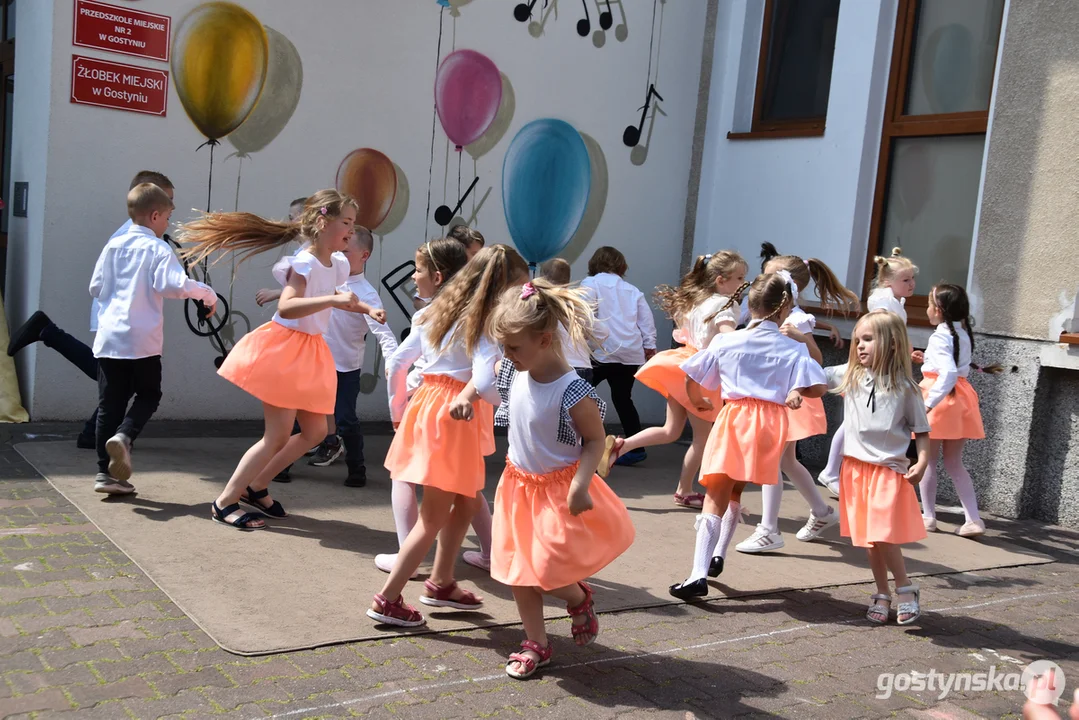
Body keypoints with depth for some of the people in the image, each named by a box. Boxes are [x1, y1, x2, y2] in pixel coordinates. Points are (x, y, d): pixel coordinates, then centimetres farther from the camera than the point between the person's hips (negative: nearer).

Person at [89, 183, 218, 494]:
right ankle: (123, 436, -13)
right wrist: (207, 293, -6)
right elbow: (173, 285, -20)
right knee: (148, 394, 14)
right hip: (142, 340, -5)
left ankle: (105, 472, 9)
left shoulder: (114, 245, 8)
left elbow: (95, 288, 11)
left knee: (110, 402, 8)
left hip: (109, 337, 5)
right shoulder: (158, 249, -6)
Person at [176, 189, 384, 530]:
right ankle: (224, 502, 7)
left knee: (315, 430, 11)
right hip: (284, 349, -9)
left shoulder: (338, 264, 7)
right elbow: (286, 308, -35)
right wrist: (333, 299, -41)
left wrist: (367, 309, 15)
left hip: (310, 352, 9)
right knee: (278, 436, -6)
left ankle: (257, 486, 25)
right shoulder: (303, 264, -19)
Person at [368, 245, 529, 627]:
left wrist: (398, 410, 21)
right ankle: (387, 600, 7)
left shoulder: (437, 312, 11)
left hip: (426, 403, 8)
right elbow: (484, 382, -27)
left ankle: (440, 583, 33)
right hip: (454, 419, -8)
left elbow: (396, 362, 13)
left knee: (465, 502, 23)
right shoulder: (489, 325, -10)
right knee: (434, 517, 3)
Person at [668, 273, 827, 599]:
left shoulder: (725, 341, 2)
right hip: (770, 423, 1)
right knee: (736, 492, 21)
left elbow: (691, 382, 6)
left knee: (716, 496, -2)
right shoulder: (794, 349, 0)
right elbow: (818, 388, -6)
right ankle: (715, 558, 30)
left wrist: (699, 403, 27)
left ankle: (699, 574, -14)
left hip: (733, 418, -1)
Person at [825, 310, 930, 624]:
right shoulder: (850, 375, 4)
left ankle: (905, 589, 13)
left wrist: (922, 462, -11)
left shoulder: (904, 387, -3)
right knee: (868, 538, 10)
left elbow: (921, 430, 1)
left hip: (889, 469, -4)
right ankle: (882, 593, 25)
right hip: (856, 468, 4)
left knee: (884, 536, -9)